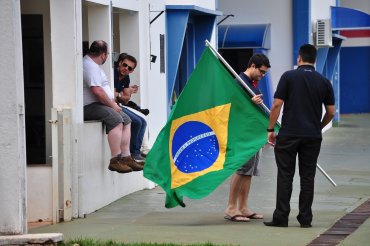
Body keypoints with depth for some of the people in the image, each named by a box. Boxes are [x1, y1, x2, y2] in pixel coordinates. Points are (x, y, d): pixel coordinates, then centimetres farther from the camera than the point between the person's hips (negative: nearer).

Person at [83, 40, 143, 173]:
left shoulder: (93, 65, 22)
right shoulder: (89, 66, -15)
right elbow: (97, 91, -25)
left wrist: (112, 102, 13)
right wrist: (112, 105, -14)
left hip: (100, 105, 12)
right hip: (90, 107, -12)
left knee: (126, 120, 7)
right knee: (116, 120, -29)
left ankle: (126, 157, 2)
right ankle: (115, 161, -32)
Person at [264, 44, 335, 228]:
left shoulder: (288, 77, -4)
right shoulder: (324, 82, 4)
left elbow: (277, 105, -8)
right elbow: (330, 112, 7)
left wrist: (270, 129, 1)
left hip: (289, 135, -2)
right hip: (313, 136, 2)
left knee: (285, 176, 2)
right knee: (307, 177, 7)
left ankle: (281, 217, 0)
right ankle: (305, 219, 6)